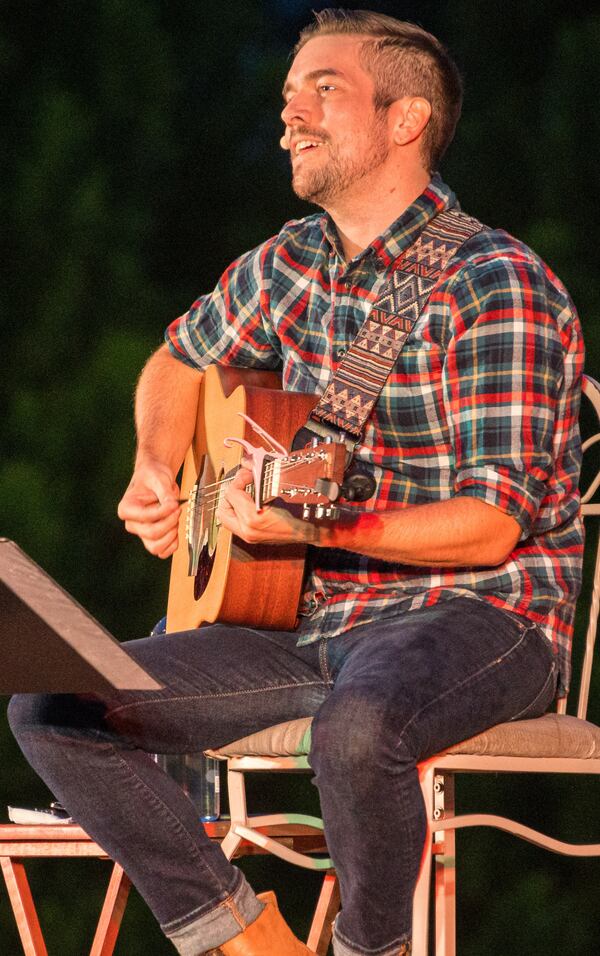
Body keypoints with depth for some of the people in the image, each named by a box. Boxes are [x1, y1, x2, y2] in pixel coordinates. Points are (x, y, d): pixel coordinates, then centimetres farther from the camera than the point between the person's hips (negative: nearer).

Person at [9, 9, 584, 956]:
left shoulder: (496, 287, -14)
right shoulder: (294, 264, 9)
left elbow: (493, 526, -19)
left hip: (479, 615, -7)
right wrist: (157, 473, 9)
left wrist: (318, 528, -31)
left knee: (358, 726, -41)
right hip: (317, 622, 7)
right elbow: (179, 360, 30)